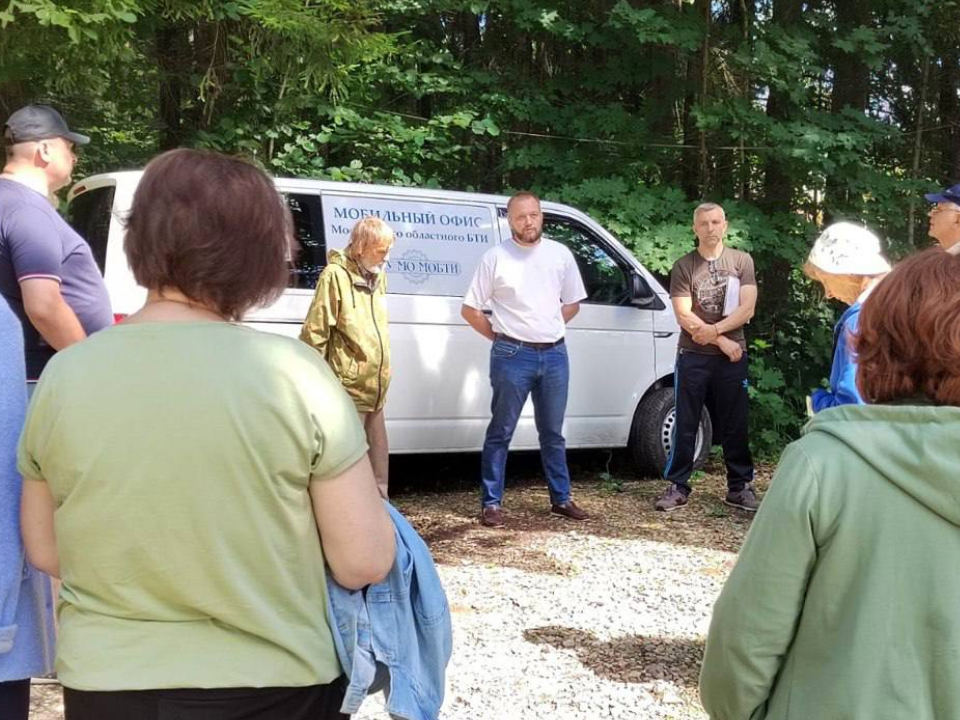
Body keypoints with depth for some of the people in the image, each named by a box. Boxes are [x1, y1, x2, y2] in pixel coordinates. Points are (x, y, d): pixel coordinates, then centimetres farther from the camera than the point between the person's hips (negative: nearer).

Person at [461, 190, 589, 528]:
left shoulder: (560, 254, 6)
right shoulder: (496, 257, -5)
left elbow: (572, 304, 17)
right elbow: (470, 309, -2)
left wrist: (548, 330, 8)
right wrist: (499, 335, -1)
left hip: (554, 354, 4)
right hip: (512, 355, -3)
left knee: (552, 433, 14)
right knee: (501, 432, 2)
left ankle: (561, 499, 23)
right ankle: (491, 503, 7)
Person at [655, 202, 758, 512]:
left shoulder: (741, 261, 5)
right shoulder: (684, 266, 1)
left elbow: (747, 309, -3)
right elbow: (684, 316, -6)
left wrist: (713, 330, -14)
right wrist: (721, 341, -10)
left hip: (732, 355, 1)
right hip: (693, 357, -1)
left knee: (735, 425, 6)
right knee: (685, 425, 3)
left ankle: (740, 486, 15)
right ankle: (677, 486, 9)